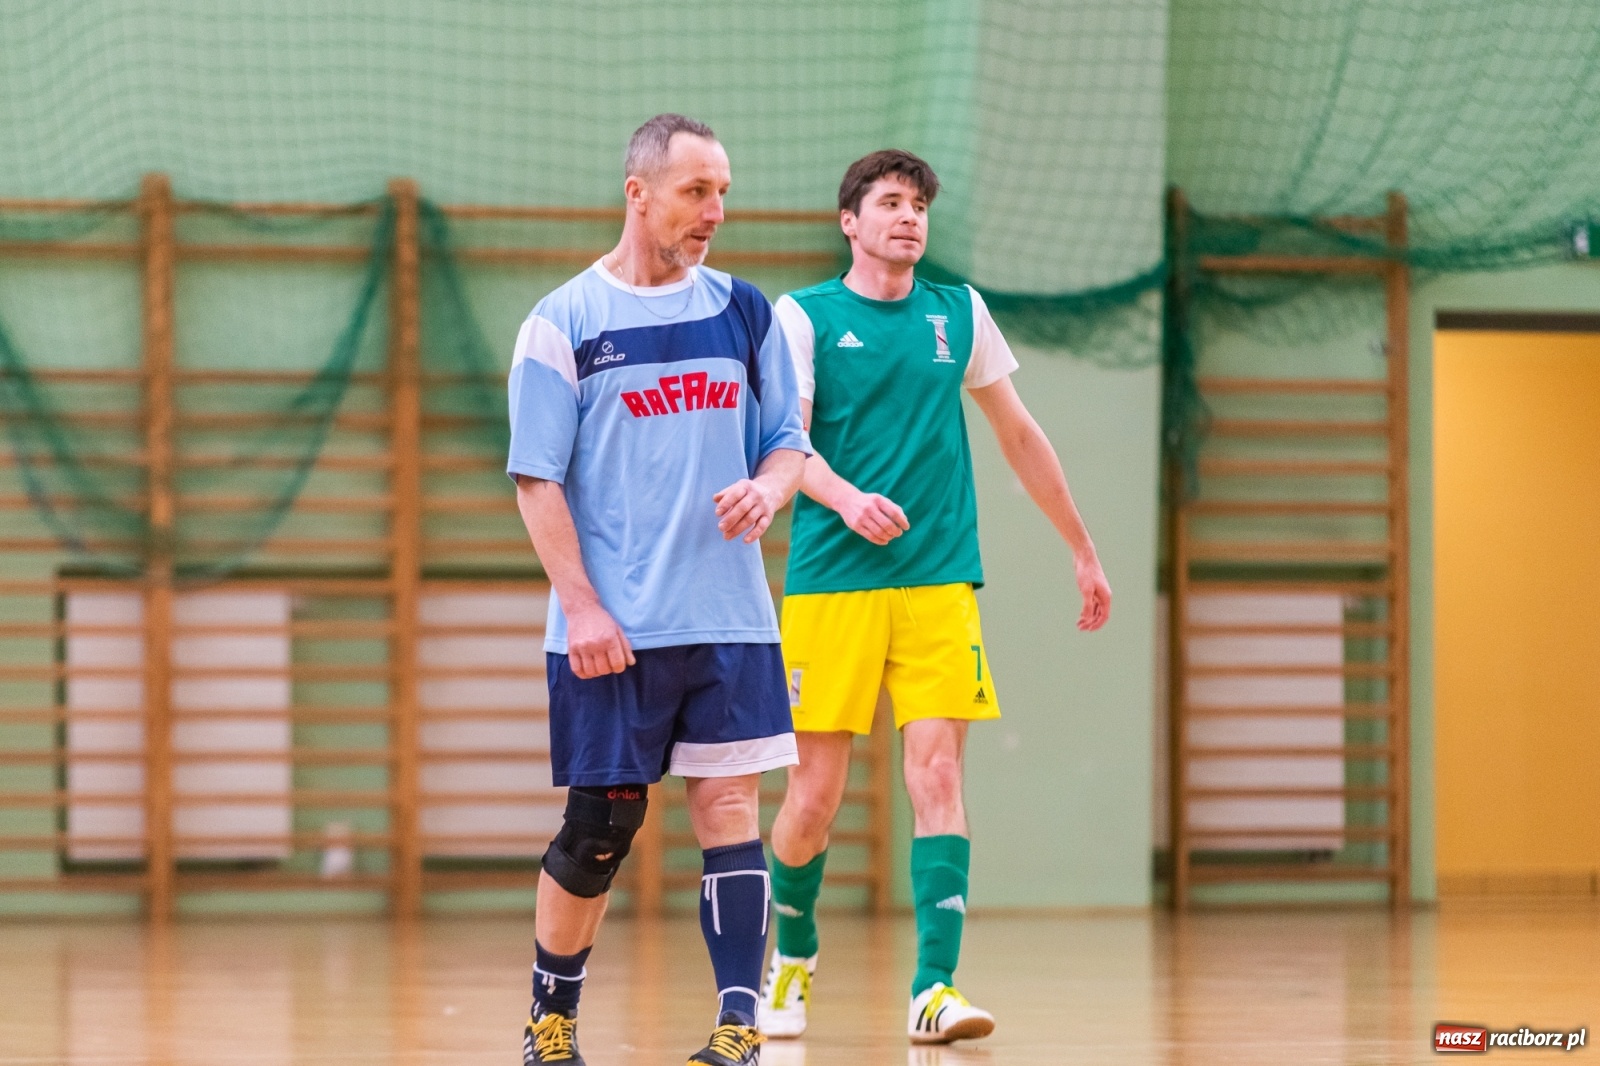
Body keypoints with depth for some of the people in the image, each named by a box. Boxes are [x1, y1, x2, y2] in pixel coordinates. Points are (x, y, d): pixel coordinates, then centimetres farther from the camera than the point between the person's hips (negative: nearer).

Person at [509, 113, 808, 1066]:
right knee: (601, 828, 1)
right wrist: (581, 605, -12)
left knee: (729, 804, -4)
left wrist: (768, 491, -9)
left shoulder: (744, 312, 9)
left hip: (728, 620, 3)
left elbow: (789, 441, 14)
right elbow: (538, 479, -4)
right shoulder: (566, 322, -2)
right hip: (611, 629, -3)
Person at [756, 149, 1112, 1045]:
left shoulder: (960, 315, 13)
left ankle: (935, 989, -14)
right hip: (831, 579, -2)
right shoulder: (803, 317, 3)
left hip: (939, 581, 2)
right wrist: (847, 498, -27)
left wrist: (1084, 552, 24)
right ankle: (793, 954, 25)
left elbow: (1021, 437, 21)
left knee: (938, 775, -11)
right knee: (817, 791, -1)